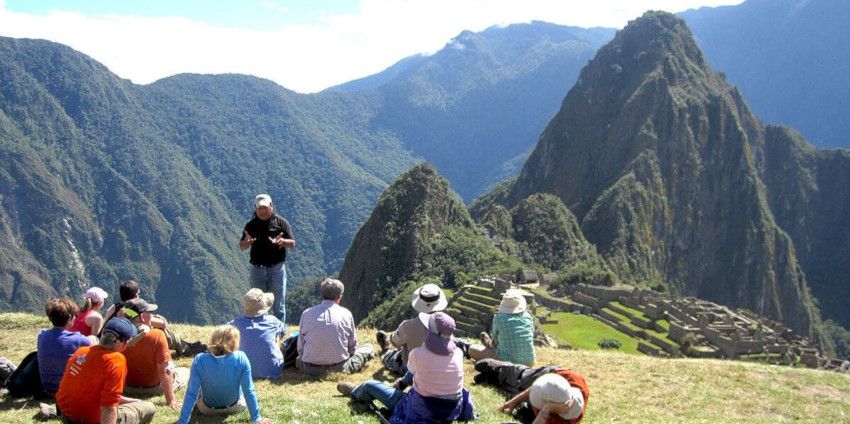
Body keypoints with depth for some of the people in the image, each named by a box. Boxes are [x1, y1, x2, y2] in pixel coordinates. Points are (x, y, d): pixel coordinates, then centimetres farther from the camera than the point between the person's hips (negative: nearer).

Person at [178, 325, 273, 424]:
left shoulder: (200, 360, -28)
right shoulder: (241, 358, -29)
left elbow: (191, 394, -26)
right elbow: (249, 391, -23)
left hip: (207, 409, 0)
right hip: (235, 407, 0)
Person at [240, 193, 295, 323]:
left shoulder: (280, 222, 2)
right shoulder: (251, 225, 8)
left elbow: (292, 244, 0)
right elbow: (241, 247, 8)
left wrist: (281, 241, -21)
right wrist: (247, 242, -16)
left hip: (277, 268, -2)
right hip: (257, 269, 2)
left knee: (279, 305, 2)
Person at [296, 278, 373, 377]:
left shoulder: (307, 313, -4)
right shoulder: (346, 314, -6)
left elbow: (300, 347, 2)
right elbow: (352, 345, 4)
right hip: (338, 368, -2)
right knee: (368, 347, 16)